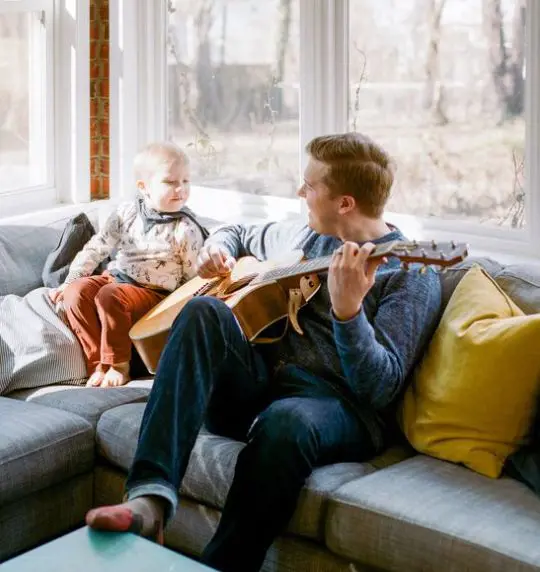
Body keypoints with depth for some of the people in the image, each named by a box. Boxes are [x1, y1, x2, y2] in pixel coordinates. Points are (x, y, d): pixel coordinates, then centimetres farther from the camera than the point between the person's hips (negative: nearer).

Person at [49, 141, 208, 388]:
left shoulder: (186, 229, -10)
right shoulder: (127, 213, 1)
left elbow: (194, 278, -4)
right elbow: (97, 248, 7)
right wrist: (70, 281, 4)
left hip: (154, 293, -5)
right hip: (115, 277, 5)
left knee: (109, 296, -31)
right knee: (76, 291, -19)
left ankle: (118, 365, -15)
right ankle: (98, 363, -14)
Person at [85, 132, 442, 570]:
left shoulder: (412, 275, -4)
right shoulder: (305, 235, 17)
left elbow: (380, 389, -15)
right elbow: (240, 235, 37)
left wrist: (348, 309, -31)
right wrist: (218, 247, 13)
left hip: (342, 406, -6)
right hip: (257, 385, 6)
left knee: (285, 421, -41)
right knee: (204, 312, -24)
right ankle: (150, 498, -37)